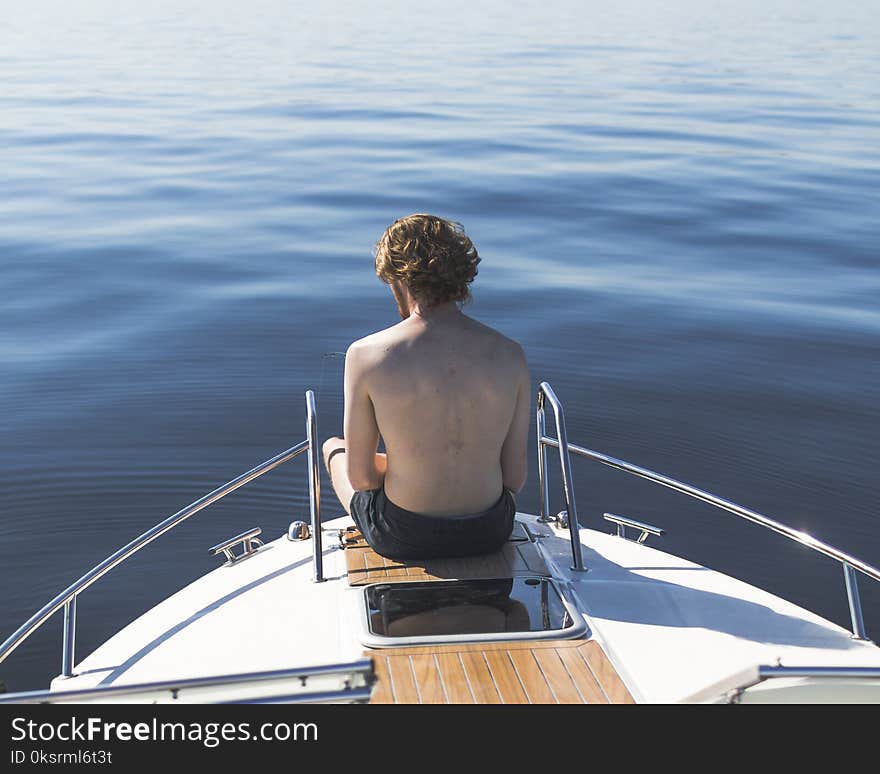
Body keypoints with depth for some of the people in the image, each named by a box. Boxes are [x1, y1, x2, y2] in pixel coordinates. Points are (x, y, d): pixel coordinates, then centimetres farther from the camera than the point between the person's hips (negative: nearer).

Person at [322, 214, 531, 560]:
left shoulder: (366, 355, -18)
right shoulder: (511, 355, -10)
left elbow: (360, 477, -10)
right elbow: (515, 477, -3)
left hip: (403, 538, -2)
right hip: (490, 532, 2)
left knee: (333, 447, 30)